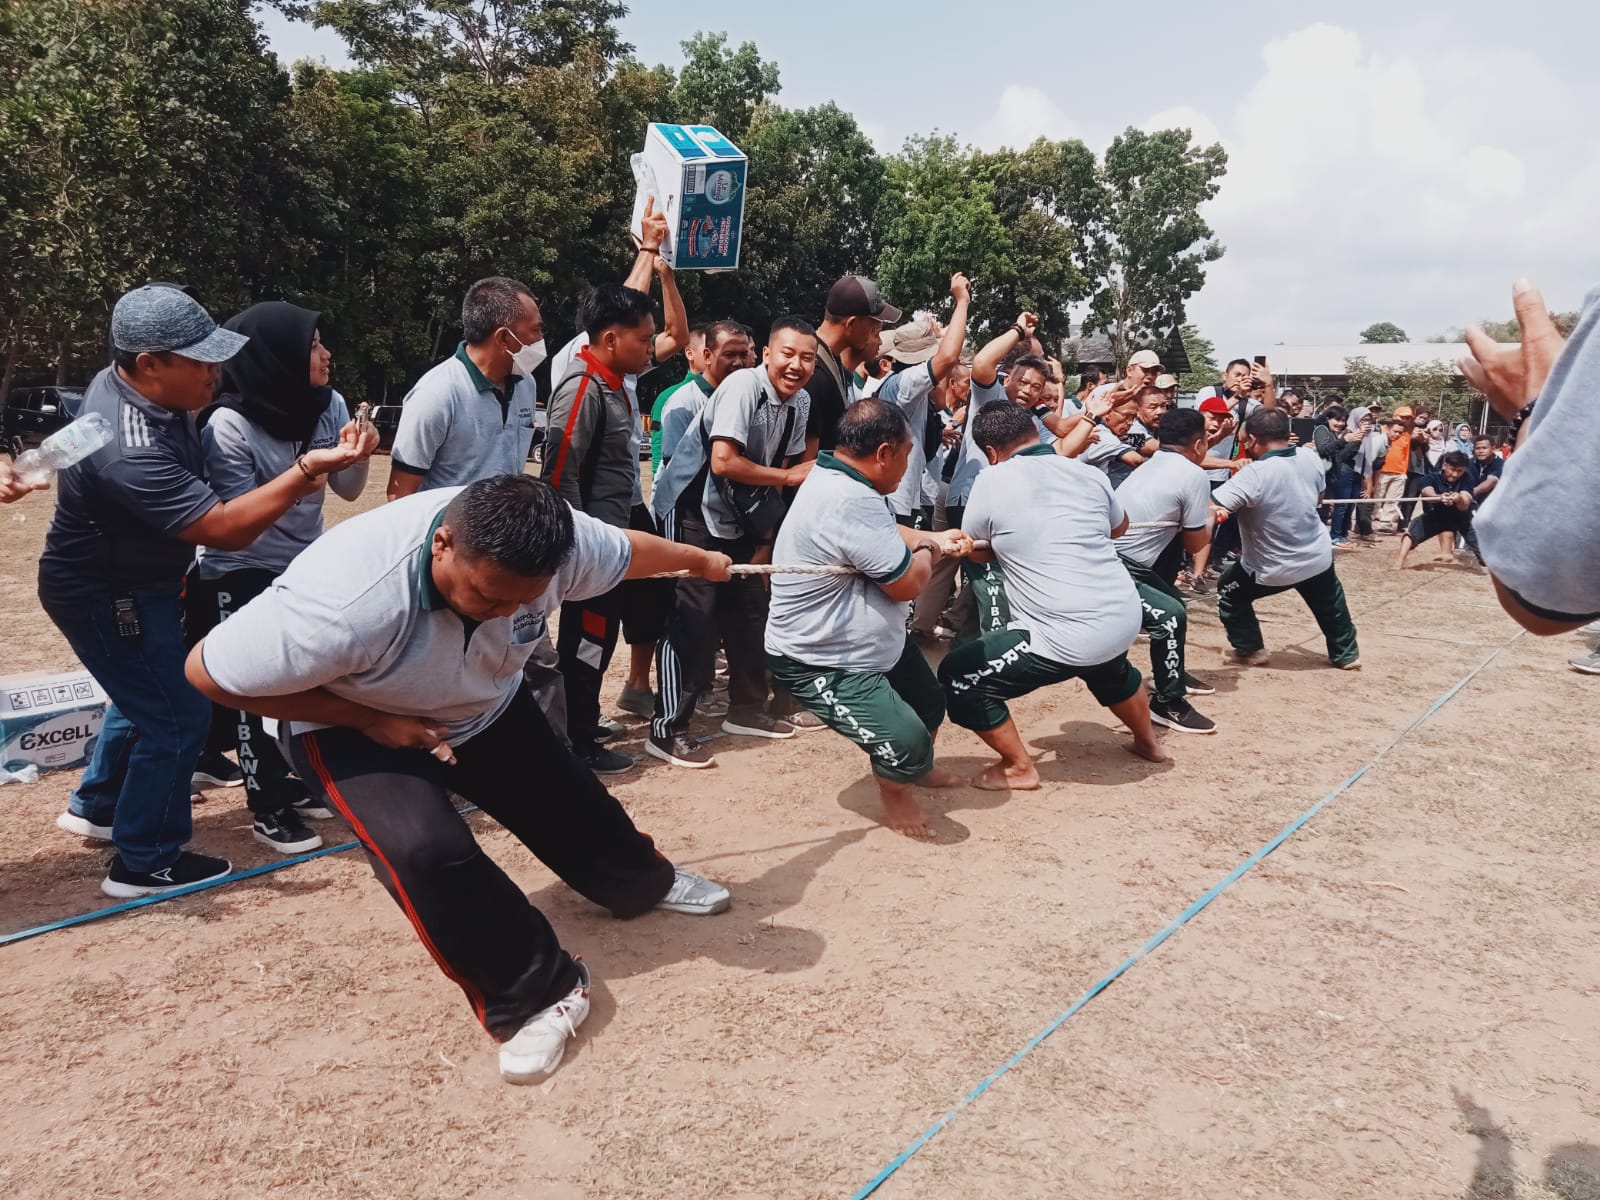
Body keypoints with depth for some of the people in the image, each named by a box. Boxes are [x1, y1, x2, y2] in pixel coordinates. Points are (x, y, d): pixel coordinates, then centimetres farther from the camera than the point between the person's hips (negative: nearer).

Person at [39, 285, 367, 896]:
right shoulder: (131, 450, -36)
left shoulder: (129, 383, -6)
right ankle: (145, 863, 14)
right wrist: (305, 470, -36)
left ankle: (95, 807, 47)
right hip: (107, 597, -10)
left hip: (135, 581, 10)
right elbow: (224, 528, -35)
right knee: (178, 716, -1)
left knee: (146, 695, 26)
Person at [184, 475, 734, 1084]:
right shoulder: (347, 603, -44)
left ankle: (643, 881, 49)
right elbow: (208, 671, -30)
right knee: (427, 850, -28)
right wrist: (370, 719, -28)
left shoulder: (552, 543, -30)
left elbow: (627, 549, -7)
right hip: (350, 726, -4)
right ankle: (536, 994, -5)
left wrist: (699, 559, 14)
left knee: (567, 799, 16)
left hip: (485, 706, 4)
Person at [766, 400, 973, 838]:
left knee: (929, 705, 25)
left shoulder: (835, 475, 0)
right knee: (908, 745, -21)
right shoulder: (850, 503, -36)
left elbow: (886, 530, 20)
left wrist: (935, 538, 5)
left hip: (870, 642, 11)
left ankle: (915, 767, 55)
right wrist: (929, 552, -6)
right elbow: (907, 583, -27)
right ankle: (895, 788, 13)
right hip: (818, 662, -11)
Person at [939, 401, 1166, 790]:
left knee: (957, 677, 5)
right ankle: (1147, 741, 58)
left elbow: (977, 552, 10)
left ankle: (1019, 769, 15)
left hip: (1068, 637, -7)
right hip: (1125, 618, 7)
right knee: (1110, 668, 41)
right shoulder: (1089, 472, 6)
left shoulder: (992, 481, -7)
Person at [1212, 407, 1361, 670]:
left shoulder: (1254, 475, -30)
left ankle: (1249, 650, 25)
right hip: (1317, 557, 6)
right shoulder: (1310, 457, -8)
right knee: (1330, 604, 30)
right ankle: (1346, 654, 42)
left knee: (1229, 593, 18)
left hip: (1272, 569, -6)